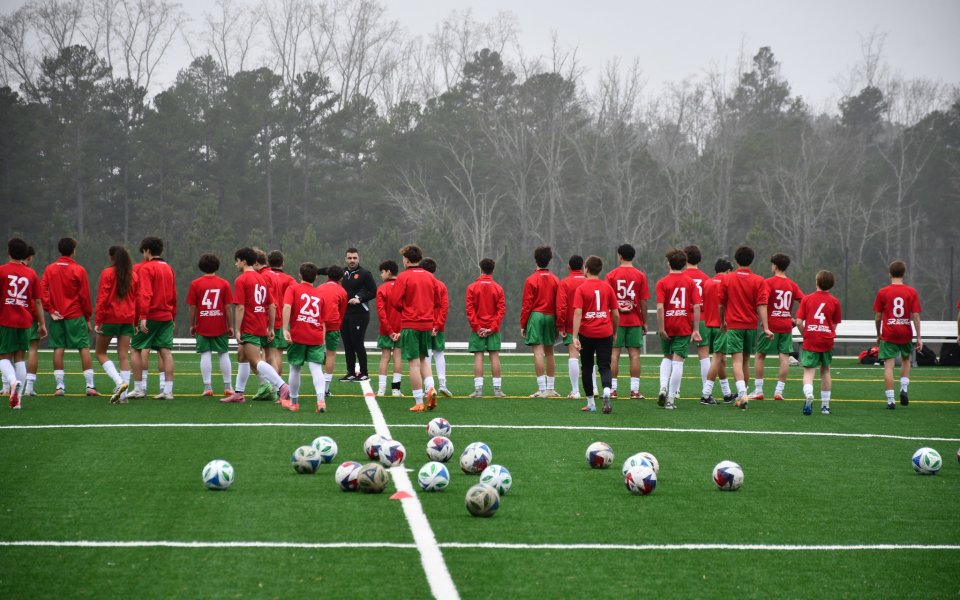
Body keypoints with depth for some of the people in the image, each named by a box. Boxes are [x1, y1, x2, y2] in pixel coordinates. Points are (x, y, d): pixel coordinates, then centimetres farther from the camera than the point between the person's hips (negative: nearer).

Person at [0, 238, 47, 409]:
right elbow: (38, 301, 6)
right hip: (25, 321, 3)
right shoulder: (31, 274, 5)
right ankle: (17, 398, 5)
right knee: (20, 358, 9)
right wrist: (42, 324, 12)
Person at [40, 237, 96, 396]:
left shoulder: (50, 269, 4)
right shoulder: (79, 270, -5)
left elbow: (42, 291, -4)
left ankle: (60, 386, 1)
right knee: (84, 348, 1)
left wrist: (51, 310, -2)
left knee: (58, 349, 5)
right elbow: (84, 295, -4)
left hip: (57, 316, 3)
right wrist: (88, 318, 4)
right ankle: (90, 385, -4)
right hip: (75, 316, -3)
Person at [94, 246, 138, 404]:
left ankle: (119, 382, -12)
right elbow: (137, 299, 8)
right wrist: (135, 322, 14)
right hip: (128, 320, 4)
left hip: (110, 318, -4)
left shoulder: (107, 273, -6)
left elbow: (102, 298, -11)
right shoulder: (133, 276, 8)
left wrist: (98, 321, -9)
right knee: (124, 356, 5)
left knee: (100, 352, 9)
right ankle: (123, 395, 1)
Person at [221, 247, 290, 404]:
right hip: (262, 327, 9)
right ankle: (238, 393, 25)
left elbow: (240, 307, -16)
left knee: (255, 361, -12)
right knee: (242, 356, 20)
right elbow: (272, 306, 14)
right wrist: (271, 328, 18)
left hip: (249, 328, -9)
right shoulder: (261, 279, 14)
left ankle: (282, 386, -25)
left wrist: (237, 330, -13)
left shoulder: (241, 280, -9)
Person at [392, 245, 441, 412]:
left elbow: (397, 302, -10)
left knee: (414, 362, -1)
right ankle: (430, 388, -4)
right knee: (423, 359, 19)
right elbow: (437, 302, 10)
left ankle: (419, 403, -1)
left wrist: (406, 310, 10)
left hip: (410, 325, -5)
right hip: (427, 324, 5)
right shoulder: (430, 277, 6)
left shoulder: (403, 277, -8)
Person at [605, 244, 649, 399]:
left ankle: (612, 389, 1)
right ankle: (635, 390, 0)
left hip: (616, 320, 0)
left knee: (614, 354, 2)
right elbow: (643, 301, 0)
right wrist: (644, 322, 8)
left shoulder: (611, 275, -1)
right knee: (634, 354, 2)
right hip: (635, 321, 0)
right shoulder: (640, 276, 0)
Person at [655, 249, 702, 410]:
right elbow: (696, 307, -3)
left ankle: (663, 387, -2)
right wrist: (696, 329, -1)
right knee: (678, 361, 0)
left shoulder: (662, 283, -3)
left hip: (667, 326, 0)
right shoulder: (690, 282, 1)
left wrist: (661, 328, -9)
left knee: (667, 357, 20)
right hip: (684, 327, 0)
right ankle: (671, 399, -1)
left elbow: (660, 307, -11)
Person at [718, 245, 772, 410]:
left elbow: (721, 304, 6)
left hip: (733, 325, -2)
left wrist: (722, 322, 21)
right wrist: (766, 328, -10)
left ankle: (742, 394, -25)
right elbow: (762, 306, -9)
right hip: (751, 325, 2)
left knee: (737, 361, -7)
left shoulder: (727, 279, -1)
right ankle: (742, 395, 23)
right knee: (746, 361, 15)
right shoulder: (758, 281, -2)